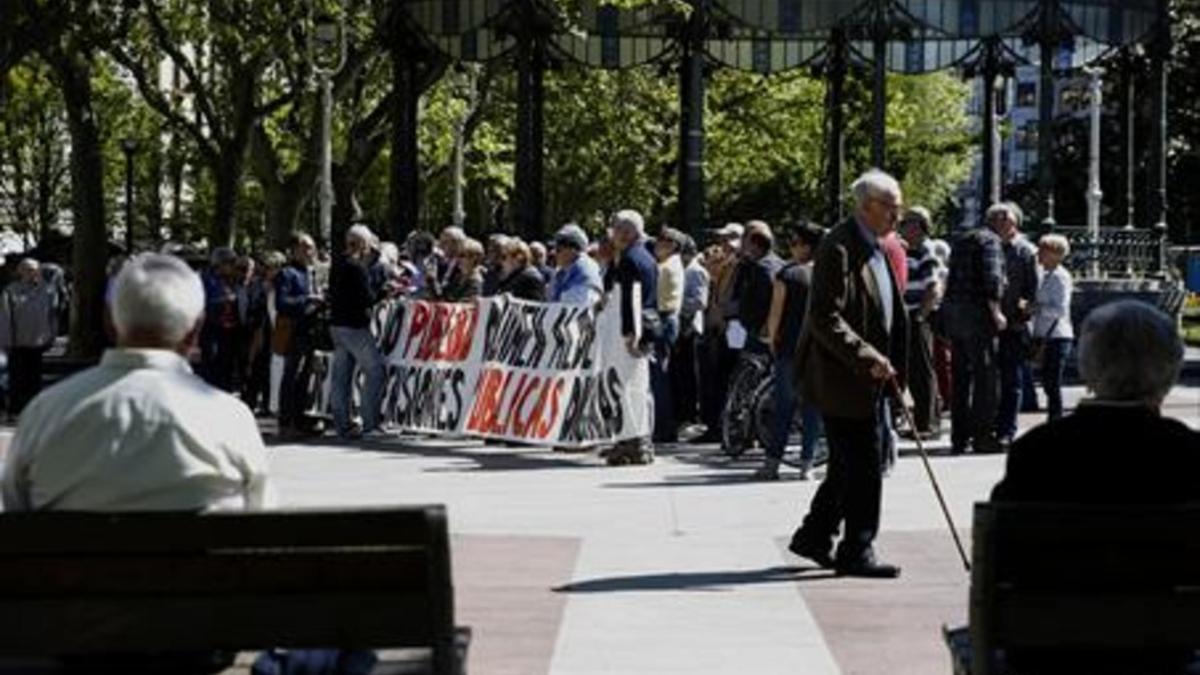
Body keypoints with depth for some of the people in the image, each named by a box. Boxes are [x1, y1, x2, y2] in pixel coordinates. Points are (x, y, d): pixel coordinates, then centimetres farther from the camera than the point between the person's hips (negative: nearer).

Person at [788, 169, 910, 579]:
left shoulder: (878, 250, 15)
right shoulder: (839, 249, -16)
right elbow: (826, 319, -22)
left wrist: (892, 367, 16)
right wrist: (869, 359, -25)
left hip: (869, 379, 10)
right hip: (843, 379, -10)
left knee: (849, 465, 16)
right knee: (863, 467, -6)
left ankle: (813, 537, 28)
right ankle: (855, 553, 2)